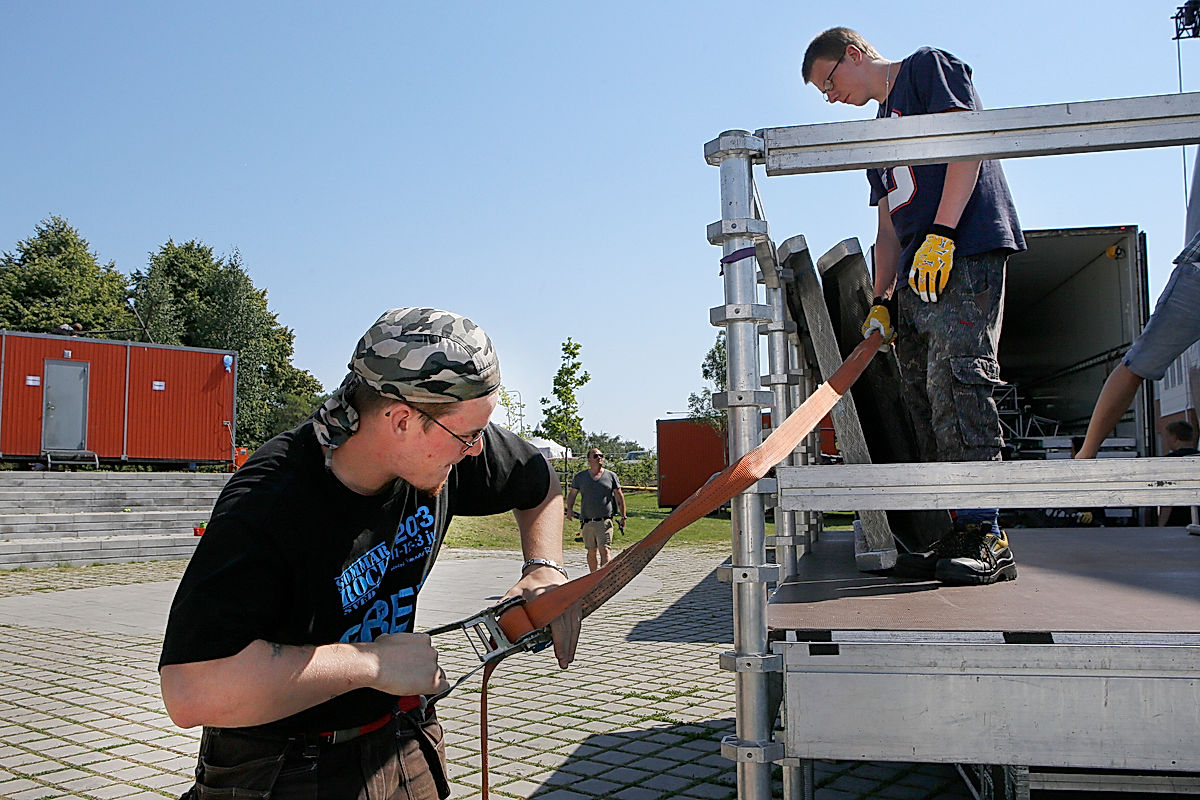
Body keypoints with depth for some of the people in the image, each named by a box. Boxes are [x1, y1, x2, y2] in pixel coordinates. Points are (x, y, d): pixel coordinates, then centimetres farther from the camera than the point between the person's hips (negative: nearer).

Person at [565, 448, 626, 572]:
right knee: (591, 552, 11)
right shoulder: (580, 476, 9)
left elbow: (619, 496, 10)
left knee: (605, 550, -13)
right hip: (586, 522, 2)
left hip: (604, 521, -2)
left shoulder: (611, 475, 6)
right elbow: (572, 493, 14)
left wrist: (623, 516, 7)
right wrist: (569, 509, -4)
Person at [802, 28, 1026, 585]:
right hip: (916, 277, 9)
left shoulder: (928, 67, 9)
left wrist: (940, 234, -18)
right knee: (927, 405, 2)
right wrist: (882, 300, 12)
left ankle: (987, 538, -16)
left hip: (965, 258, -9)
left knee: (956, 386, -18)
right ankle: (962, 537, 4)